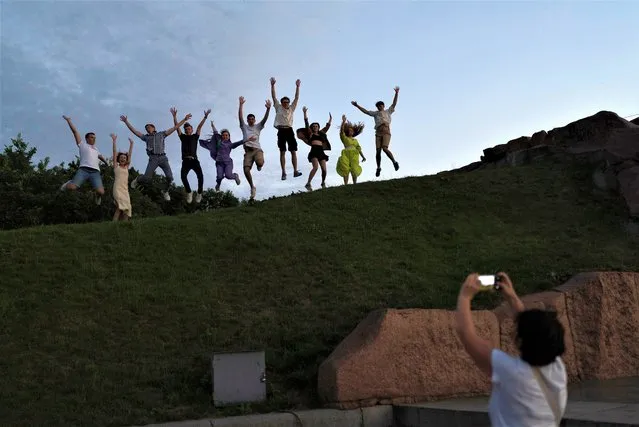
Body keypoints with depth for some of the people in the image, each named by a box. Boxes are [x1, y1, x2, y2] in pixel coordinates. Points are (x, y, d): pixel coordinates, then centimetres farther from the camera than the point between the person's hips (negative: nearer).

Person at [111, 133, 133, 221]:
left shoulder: (126, 167, 21)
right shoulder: (116, 166, 12)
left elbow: (129, 155, 22)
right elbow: (115, 152, 8)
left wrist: (131, 144, 21)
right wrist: (114, 140, 6)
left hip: (125, 189, 5)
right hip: (117, 188, -5)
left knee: (126, 207, -9)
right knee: (120, 206, -24)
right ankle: (114, 223, -29)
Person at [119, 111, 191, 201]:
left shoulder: (161, 134, 21)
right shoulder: (146, 137, 22)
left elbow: (175, 127, 18)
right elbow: (134, 130, 18)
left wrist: (184, 119, 13)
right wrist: (126, 122, 12)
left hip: (163, 158, 1)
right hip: (153, 159, -1)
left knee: (169, 177, -16)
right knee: (146, 178, -15)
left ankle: (165, 191, 13)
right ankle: (137, 180, 22)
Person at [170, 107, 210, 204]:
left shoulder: (195, 136, 15)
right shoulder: (183, 137, 17)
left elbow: (199, 126, 7)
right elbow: (177, 127, 12)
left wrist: (205, 117, -1)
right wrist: (174, 116, 3)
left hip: (194, 160, -1)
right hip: (185, 161, 1)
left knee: (200, 175, -21)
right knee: (183, 176, -23)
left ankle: (199, 193, -5)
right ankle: (189, 192, -3)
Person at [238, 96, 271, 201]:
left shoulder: (258, 126, 17)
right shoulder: (244, 127, 18)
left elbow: (265, 118, 3)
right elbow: (240, 117, 6)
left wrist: (268, 109, -14)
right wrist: (241, 104, -5)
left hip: (257, 149, -1)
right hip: (248, 151, 1)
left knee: (260, 163, -32)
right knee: (246, 170, -16)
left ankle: (259, 165, 9)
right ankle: (252, 187, 7)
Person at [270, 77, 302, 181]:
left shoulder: (291, 108, 16)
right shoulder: (278, 108, 11)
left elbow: (296, 98, 11)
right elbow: (274, 96, 5)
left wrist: (297, 86, 3)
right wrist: (272, 85, -3)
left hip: (289, 130, 2)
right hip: (281, 131, -2)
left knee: (293, 151, -4)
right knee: (282, 152, -3)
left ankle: (295, 171, -5)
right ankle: (283, 172, -5)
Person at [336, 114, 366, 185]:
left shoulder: (355, 140, 24)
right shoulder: (344, 138, 14)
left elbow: (359, 148, 20)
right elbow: (341, 131, -2)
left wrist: (363, 157, 9)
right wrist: (343, 121, -13)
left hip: (354, 155, 2)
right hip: (346, 154, -2)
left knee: (354, 170, -8)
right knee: (345, 169, -11)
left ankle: (355, 184, -3)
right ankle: (346, 184, -14)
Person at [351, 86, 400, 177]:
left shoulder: (388, 111, 18)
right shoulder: (375, 113, 23)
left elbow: (394, 104, 9)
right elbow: (365, 111, 25)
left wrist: (396, 93, -2)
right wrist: (357, 105, 21)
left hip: (386, 132, -3)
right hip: (378, 133, 3)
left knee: (385, 148, -22)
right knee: (378, 151, -4)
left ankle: (394, 162, -8)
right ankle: (378, 167, 8)